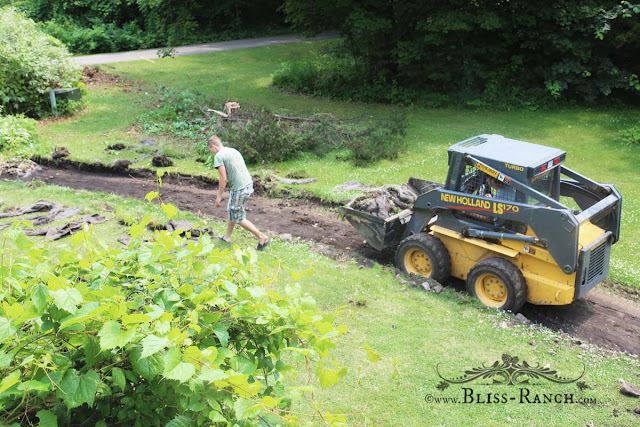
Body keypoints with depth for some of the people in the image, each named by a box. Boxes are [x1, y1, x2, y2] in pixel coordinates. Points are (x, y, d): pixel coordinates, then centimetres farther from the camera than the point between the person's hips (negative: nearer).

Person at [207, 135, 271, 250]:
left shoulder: (218, 156, -9)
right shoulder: (234, 151, 16)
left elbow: (223, 178, -14)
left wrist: (219, 197, -5)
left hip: (239, 189, -9)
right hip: (249, 184, 9)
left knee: (238, 218, 5)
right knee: (231, 211, 24)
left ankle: (262, 237, 4)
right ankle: (227, 237, 36)